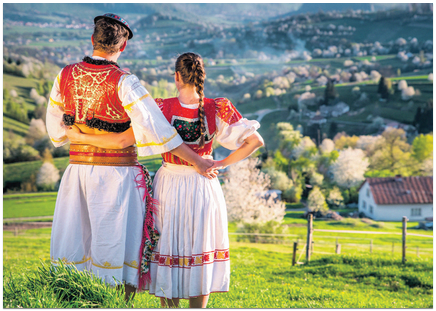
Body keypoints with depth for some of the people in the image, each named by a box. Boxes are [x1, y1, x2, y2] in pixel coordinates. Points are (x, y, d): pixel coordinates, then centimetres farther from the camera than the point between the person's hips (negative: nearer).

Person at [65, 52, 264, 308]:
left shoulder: (161, 108, -15)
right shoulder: (218, 109, -11)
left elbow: (123, 140, -20)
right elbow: (255, 140, -11)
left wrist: (80, 137, -9)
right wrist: (222, 164, -4)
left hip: (169, 186, 0)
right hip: (204, 189, 0)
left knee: (169, 252, 14)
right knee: (200, 256, 13)